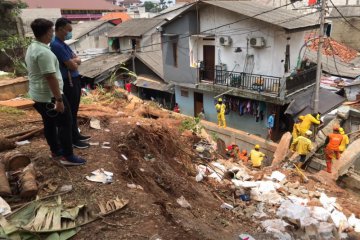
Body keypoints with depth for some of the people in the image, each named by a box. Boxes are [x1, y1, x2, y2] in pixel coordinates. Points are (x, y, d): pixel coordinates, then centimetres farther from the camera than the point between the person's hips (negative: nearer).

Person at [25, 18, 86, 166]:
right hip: (49, 96, -10)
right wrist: (59, 99, -24)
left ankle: (55, 152, 30)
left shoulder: (31, 48, 10)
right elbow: (51, 77, -26)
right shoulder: (44, 52, -24)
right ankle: (67, 156, 5)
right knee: (65, 123, -1)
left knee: (49, 123, 18)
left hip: (37, 95, 10)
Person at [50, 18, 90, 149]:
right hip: (68, 82, -10)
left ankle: (76, 135, 31)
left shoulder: (63, 44, 13)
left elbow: (78, 60, 9)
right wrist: (74, 61, 1)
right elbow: (72, 66, -20)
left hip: (74, 80, 10)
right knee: (71, 112, 1)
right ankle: (73, 139, 13)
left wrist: (73, 61, -11)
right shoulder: (57, 45, -19)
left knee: (74, 110, 18)